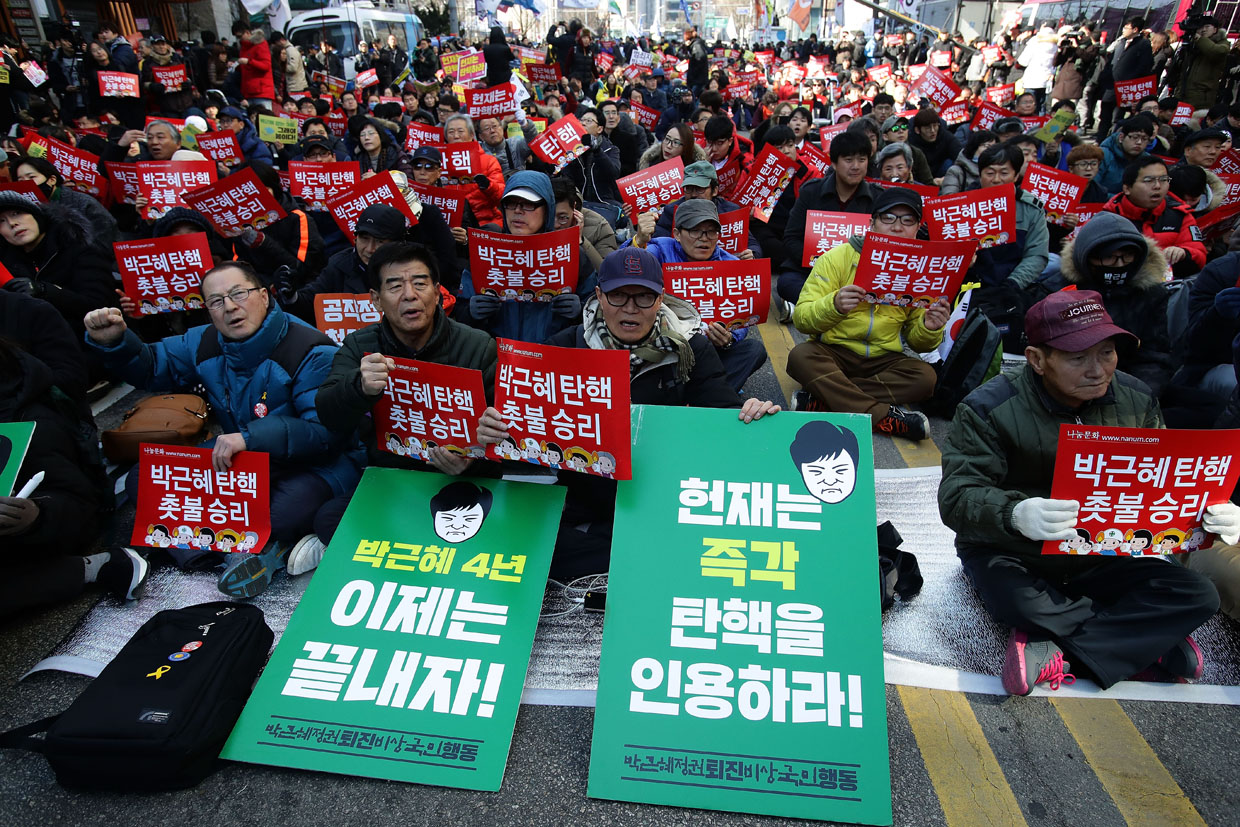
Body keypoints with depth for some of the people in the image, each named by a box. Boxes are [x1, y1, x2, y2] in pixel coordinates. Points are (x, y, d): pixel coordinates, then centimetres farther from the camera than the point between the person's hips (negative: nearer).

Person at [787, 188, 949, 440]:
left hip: (884, 359, 3)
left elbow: (917, 342, 8)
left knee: (925, 377, -24)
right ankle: (887, 417, -31)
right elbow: (801, 319, -12)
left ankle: (824, 397, -26)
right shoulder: (838, 257, -4)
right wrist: (834, 305, -33)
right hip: (832, 353, -2)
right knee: (800, 356, -32)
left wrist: (929, 329, -16)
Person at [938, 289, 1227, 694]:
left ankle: (1054, 646, -21)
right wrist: (1014, 514, -48)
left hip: (1097, 557, 5)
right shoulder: (989, 408, -18)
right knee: (1016, 601, -36)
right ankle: (1151, 637, -13)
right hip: (1009, 555, -4)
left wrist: (1209, 512, -16)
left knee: (1198, 596, -15)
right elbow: (957, 496, -26)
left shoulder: (1136, 399, -1)